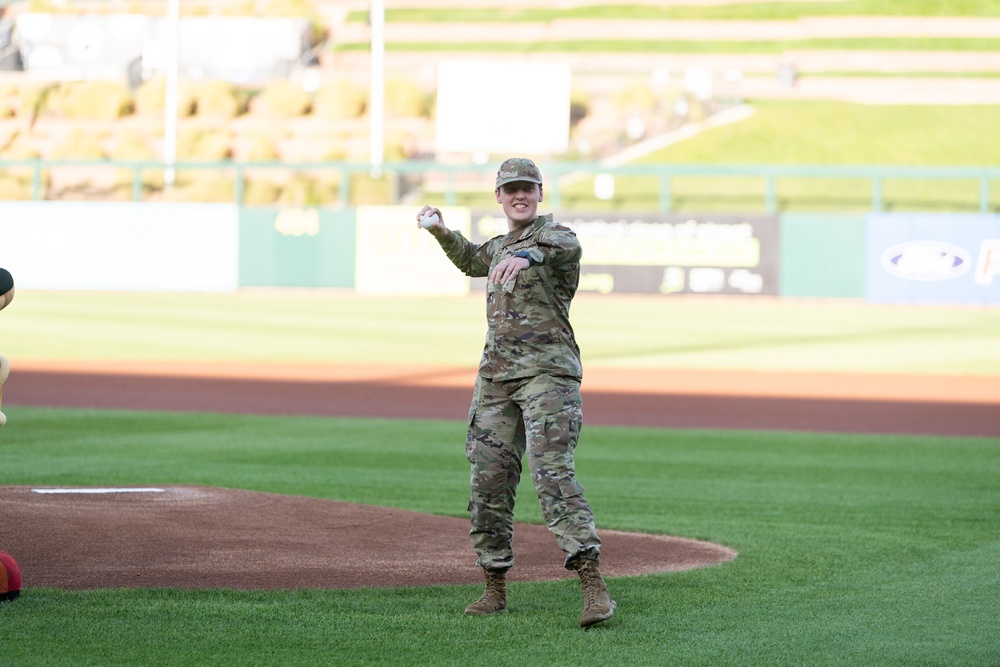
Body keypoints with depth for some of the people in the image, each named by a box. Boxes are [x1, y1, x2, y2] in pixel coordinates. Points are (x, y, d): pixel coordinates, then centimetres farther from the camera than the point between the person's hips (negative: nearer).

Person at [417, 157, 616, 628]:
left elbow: (566, 246, -30)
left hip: (548, 370, -8)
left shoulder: (553, 233, -3)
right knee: (488, 481, 5)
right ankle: (494, 586, 15)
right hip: (496, 373, 8)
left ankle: (593, 584, -27)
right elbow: (473, 261, 45)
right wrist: (440, 231, 30)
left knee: (552, 471, -21)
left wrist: (527, 254, -51)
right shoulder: (500, 245, 21)